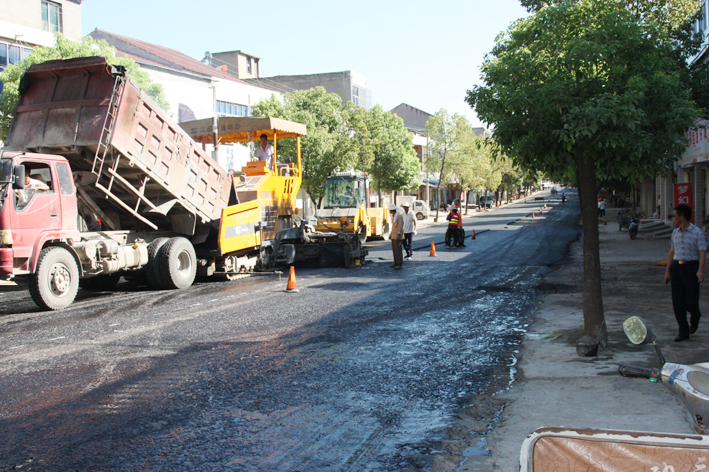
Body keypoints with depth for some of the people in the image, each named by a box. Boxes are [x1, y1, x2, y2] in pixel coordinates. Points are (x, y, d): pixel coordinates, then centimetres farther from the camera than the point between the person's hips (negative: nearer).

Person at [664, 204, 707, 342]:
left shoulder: (697, 232, -6)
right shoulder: (675, 232, 11)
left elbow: (702, 252, -12)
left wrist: (700, 270, -25)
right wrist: (667, 271, 14)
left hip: (691, 267, -5)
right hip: (676, 267, 5)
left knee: (691, 300, -4)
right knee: (677, 301, 1)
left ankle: (695, 318, 32)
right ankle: (683, 332, 10)